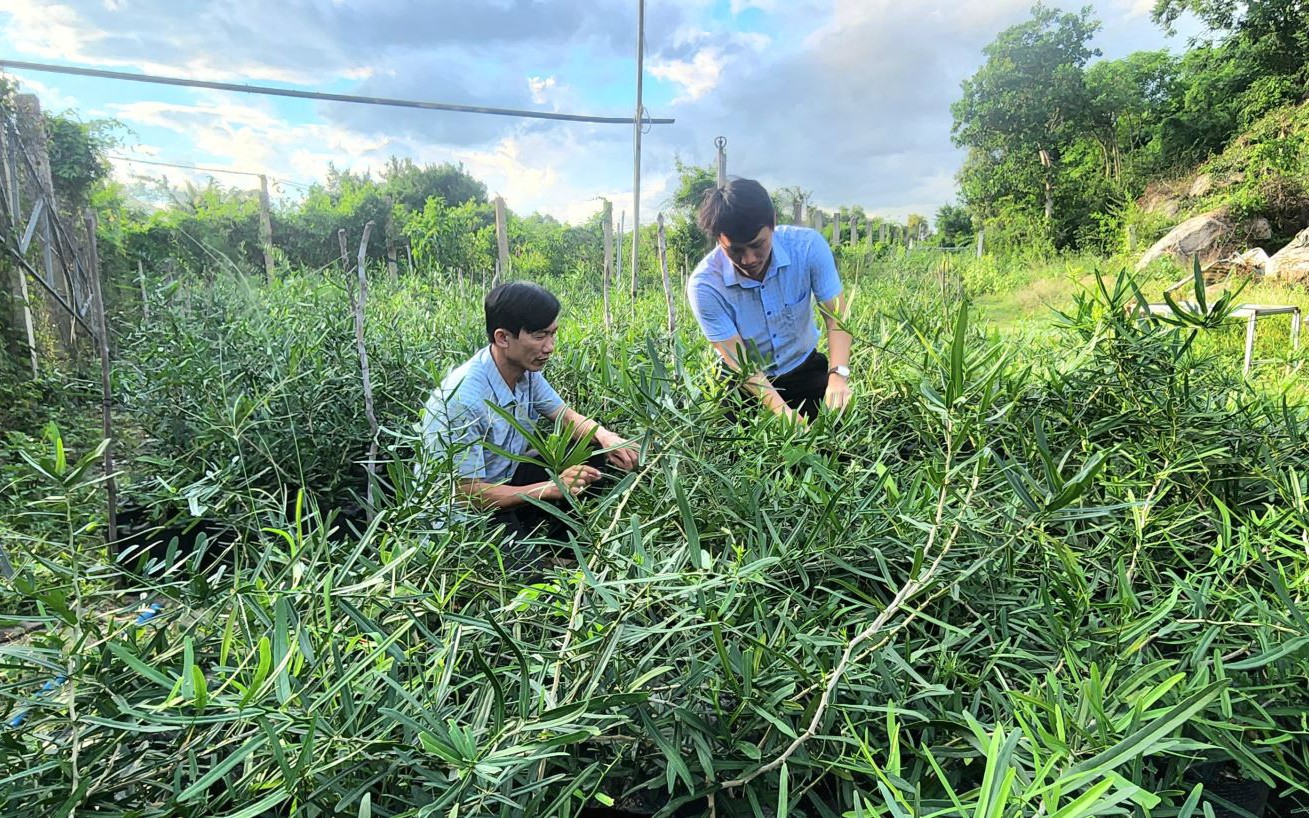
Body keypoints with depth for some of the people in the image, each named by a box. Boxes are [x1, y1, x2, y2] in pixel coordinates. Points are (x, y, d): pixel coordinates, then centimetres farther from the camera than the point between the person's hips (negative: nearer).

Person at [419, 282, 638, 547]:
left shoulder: (526, 371, -8)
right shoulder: (462, 397, -31)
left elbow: (567, 417, 5)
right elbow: (466, 492, -27)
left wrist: (605, 436, -18)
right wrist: (552, 487, -31)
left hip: (507, 479, 8)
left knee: (597, 456, -5)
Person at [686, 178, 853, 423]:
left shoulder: (808, 246, -21)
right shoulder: (704, 285, -26)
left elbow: (837, 317, -17)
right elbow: (739, 360, -24)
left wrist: (838, 375, -35)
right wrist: (781, 410, -37)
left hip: (805, 368, 2)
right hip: (746, 382, -2)